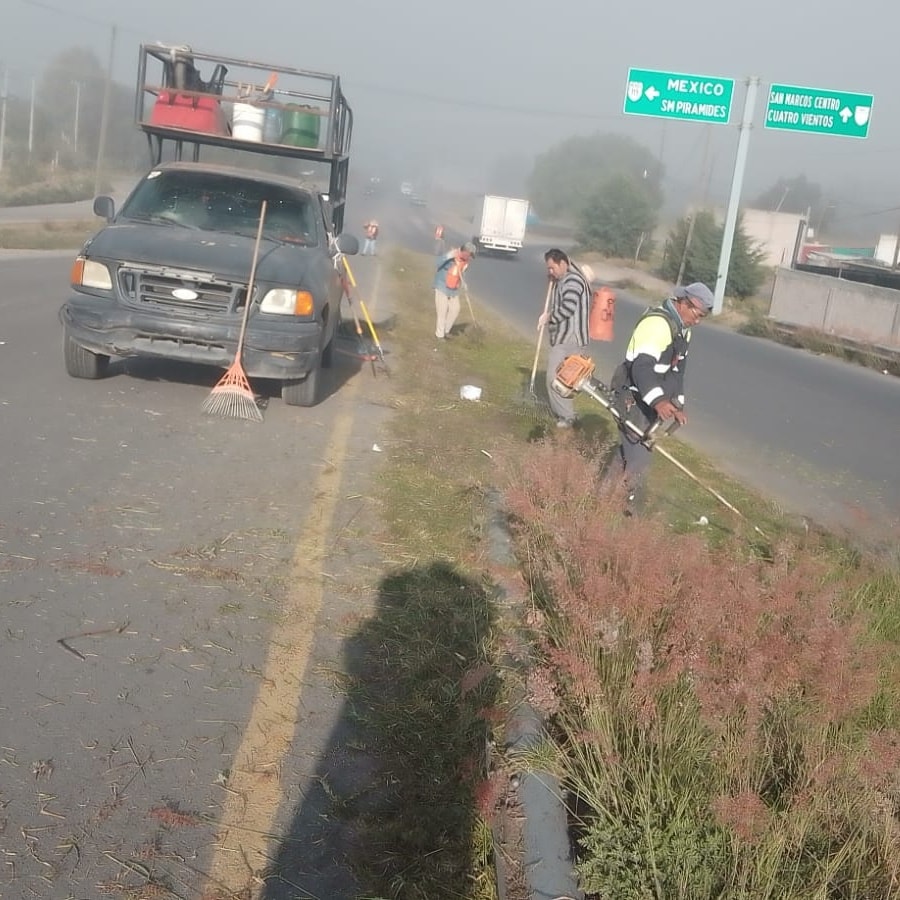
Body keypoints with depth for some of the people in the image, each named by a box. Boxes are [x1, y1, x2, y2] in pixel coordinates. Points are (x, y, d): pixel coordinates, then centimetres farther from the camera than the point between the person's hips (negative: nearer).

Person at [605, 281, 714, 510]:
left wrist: (677, 403, 11)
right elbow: (642, 366, -33)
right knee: (637, 455, -10)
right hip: (633, 398, -10)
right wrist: (659, 401, -44)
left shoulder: (682, 329, 12)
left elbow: (676, 369, 19)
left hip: (649, 400, 10)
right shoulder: (657, 323, -22)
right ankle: (626, 508, 1)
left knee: (629, 449, 18)